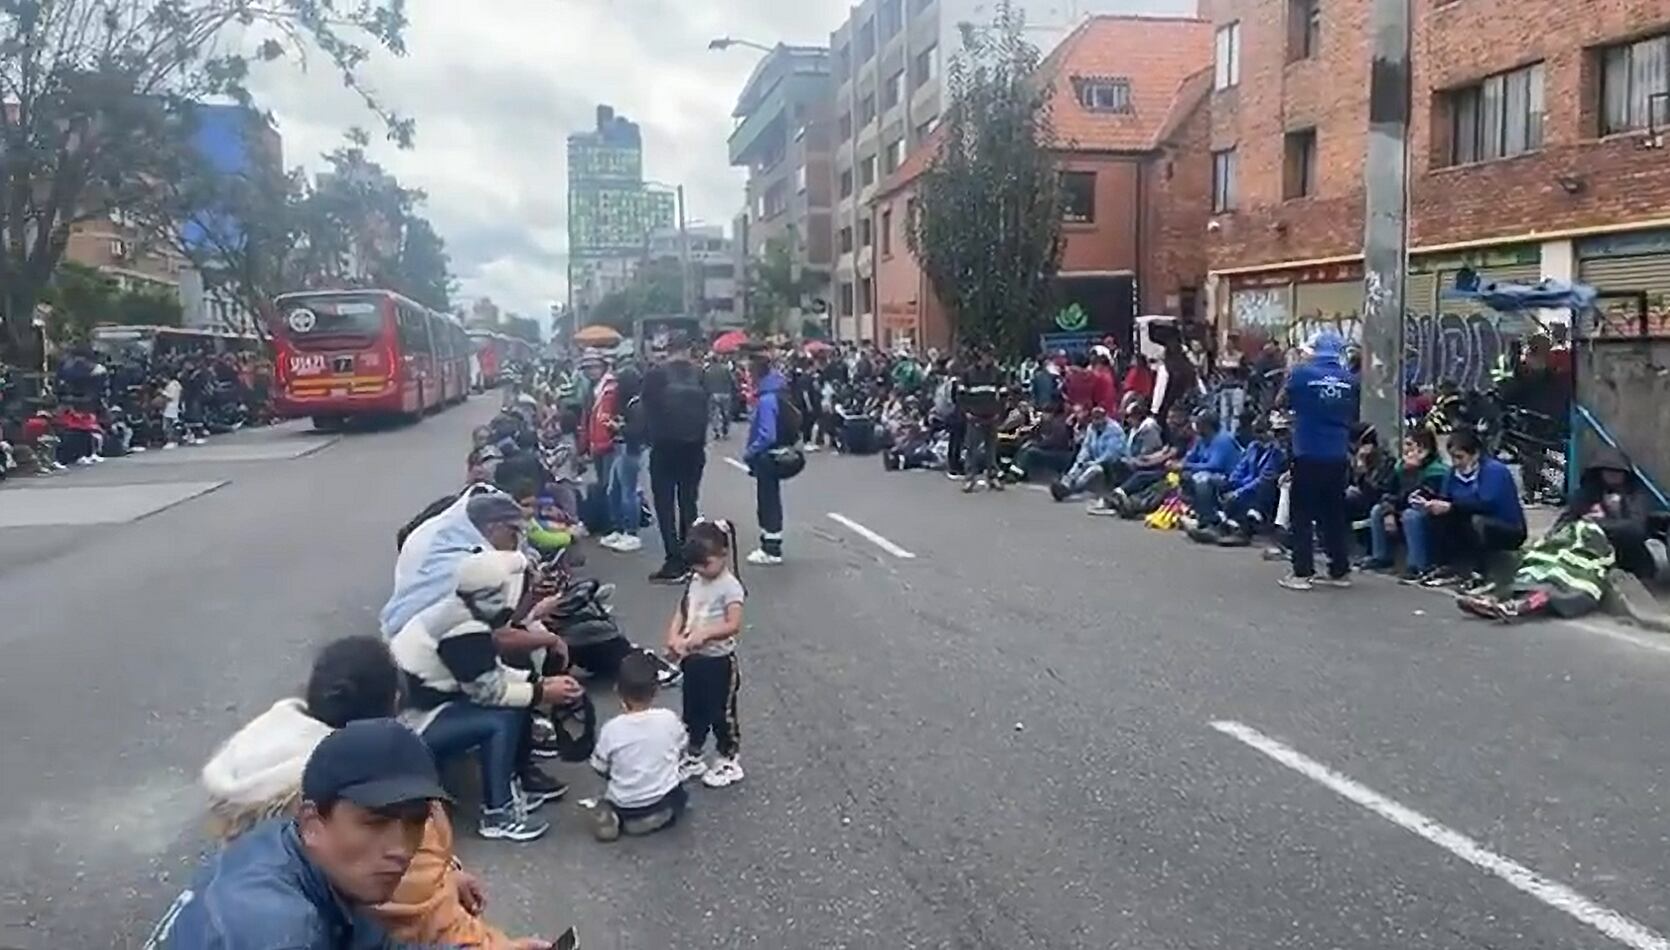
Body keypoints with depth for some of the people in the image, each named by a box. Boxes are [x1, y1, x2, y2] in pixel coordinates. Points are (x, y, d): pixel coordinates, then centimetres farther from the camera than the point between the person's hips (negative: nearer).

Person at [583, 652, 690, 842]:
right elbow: (681, 751, 6)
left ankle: (612, 816, 4)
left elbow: (601, 769, -4)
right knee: (679, 794, 36)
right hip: (665, 800, 2)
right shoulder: (670, 719, -13)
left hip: (625, 807, -2)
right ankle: (662, 813, 11)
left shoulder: (611, 729, -16)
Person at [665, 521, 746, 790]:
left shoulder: (730, 586, -17)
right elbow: (681, 613, 4)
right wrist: (673, 637, -15)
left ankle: (729, 761, 22)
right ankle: (693, 757, 34)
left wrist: (704, 634, -35)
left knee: (721, 713, 7)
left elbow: (734, 625, -25)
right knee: (693, 711, 18)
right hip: (693, 659, 7)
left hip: (719, 661, -7)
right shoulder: (695, 582, 4)